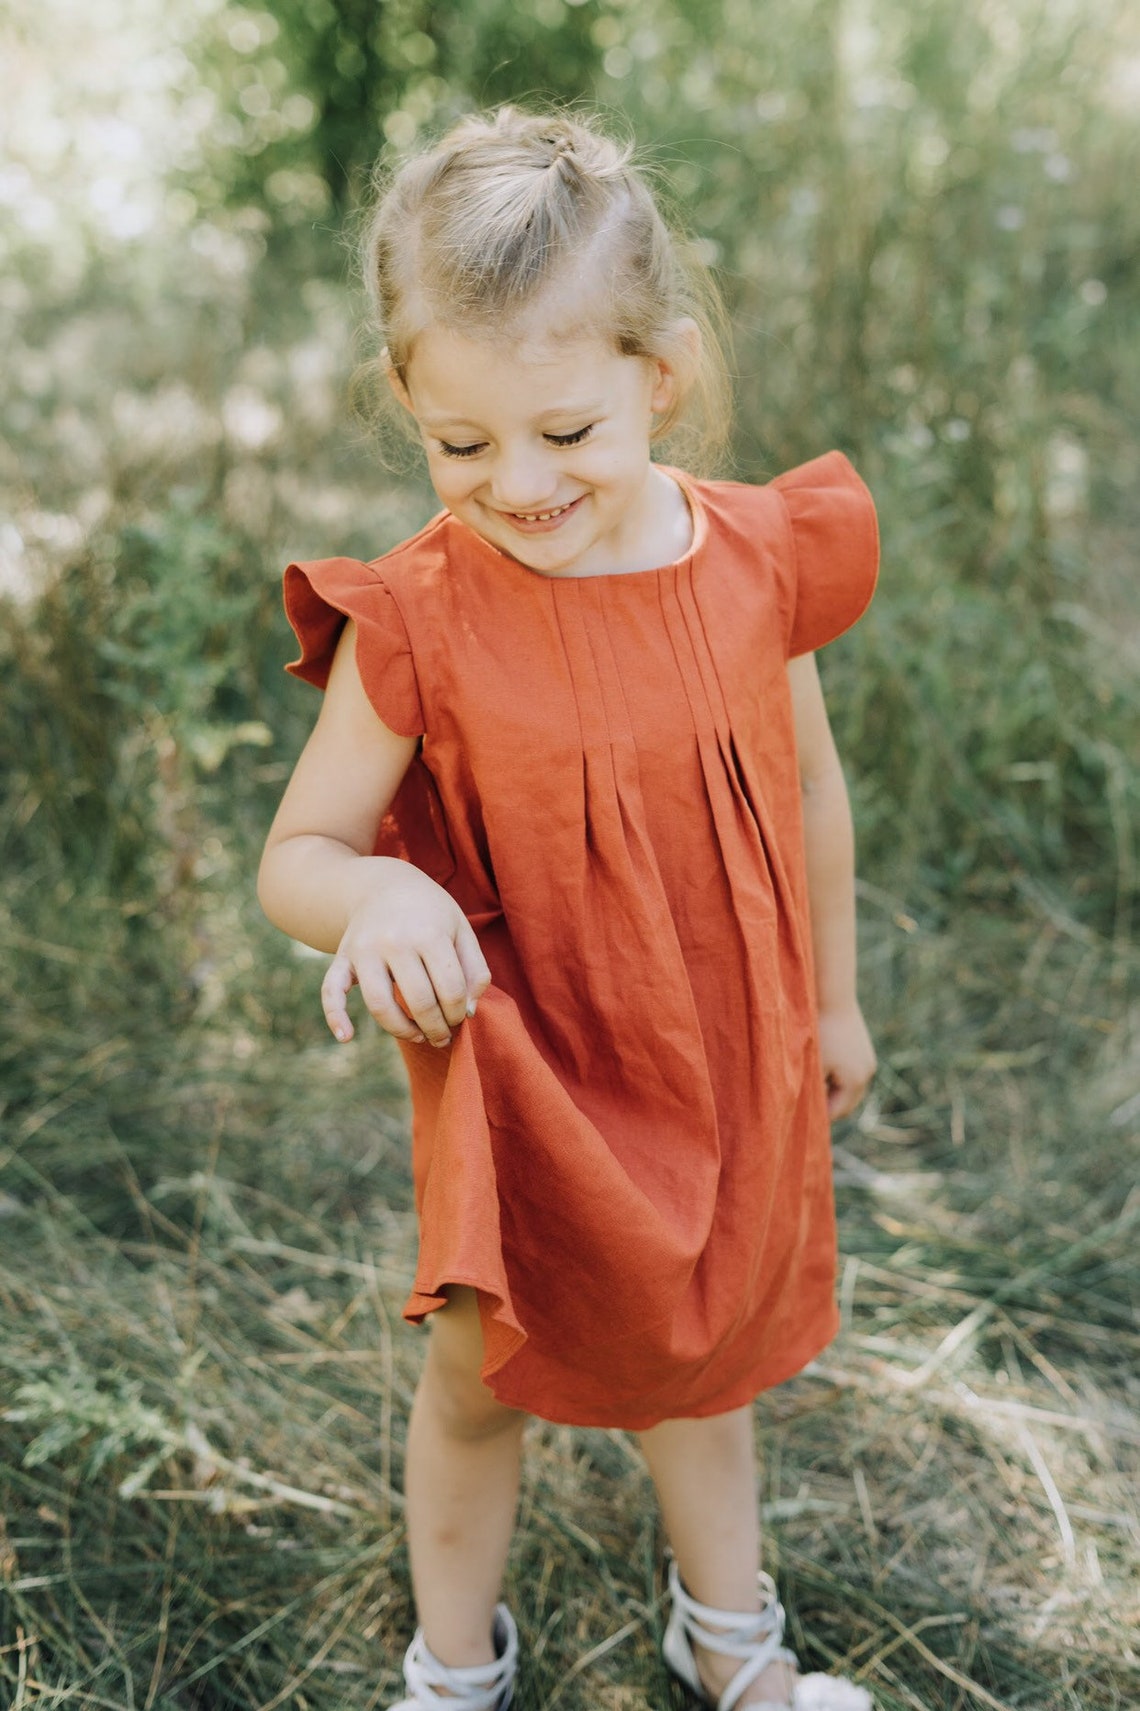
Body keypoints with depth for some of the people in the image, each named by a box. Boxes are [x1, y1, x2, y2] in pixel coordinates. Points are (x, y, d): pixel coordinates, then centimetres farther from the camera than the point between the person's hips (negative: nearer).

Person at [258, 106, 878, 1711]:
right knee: (484, 1380, 18)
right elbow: (295, 855, -15)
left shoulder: (758, 559, -14)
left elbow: (809, 788, 1)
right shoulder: (417, 623, -23)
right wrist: (370, 893, -39)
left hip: (729, 1059, 3)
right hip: (531, 1085, -2)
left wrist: (832, 999, 12)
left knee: (706, 1346, 26)